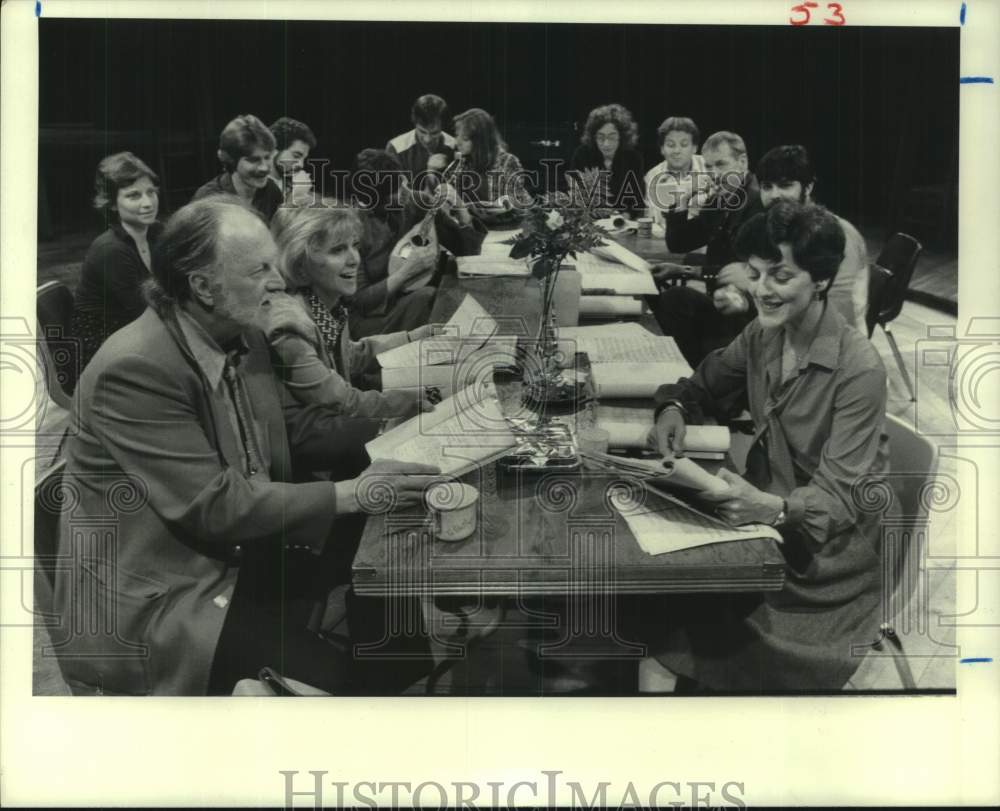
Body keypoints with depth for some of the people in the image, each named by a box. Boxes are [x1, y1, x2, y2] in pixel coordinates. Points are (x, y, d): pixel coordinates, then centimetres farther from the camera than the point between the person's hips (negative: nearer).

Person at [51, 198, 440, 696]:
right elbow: (213, 506, -25)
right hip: (156, 594, -8)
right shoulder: (134, 369, -23)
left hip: (237, 548, 8)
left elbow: (283, 432, 11)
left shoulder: (241, 336, 2)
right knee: (335, 676, -22)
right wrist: (351, 494, -26)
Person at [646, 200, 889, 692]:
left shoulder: (859, 369, -22)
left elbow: (840, 497, -23)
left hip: (825, 554, -6)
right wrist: (673, 408, -8)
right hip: (764, 515, 7)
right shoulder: (762, 335, -1)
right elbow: (706, 381, 16)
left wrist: (773, 508, -44)